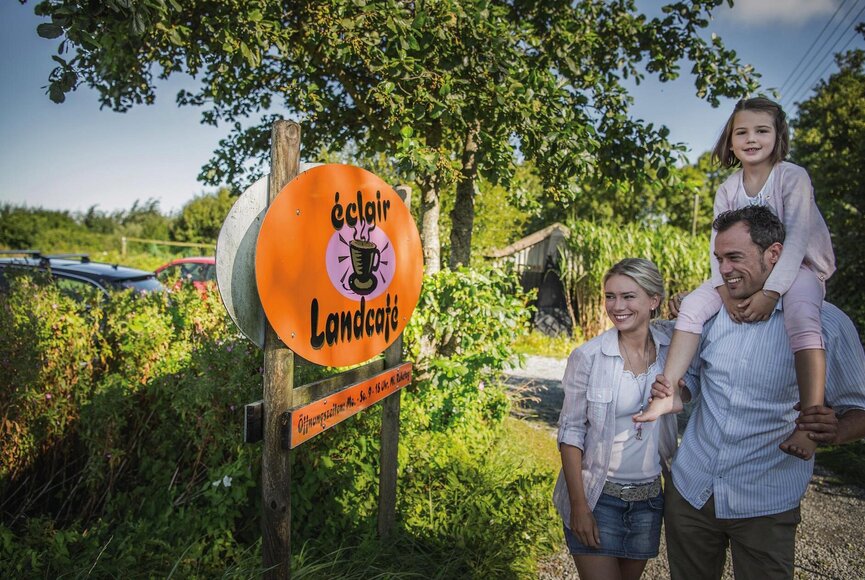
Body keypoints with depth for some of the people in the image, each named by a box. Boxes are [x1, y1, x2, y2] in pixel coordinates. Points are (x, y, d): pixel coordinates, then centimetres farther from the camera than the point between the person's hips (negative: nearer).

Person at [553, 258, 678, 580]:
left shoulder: (671, 344, -4)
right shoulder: (588, 356, -12)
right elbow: (570, 432, -9)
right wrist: (579, 505, -12)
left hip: (648, 497, 4)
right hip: (596, 496, -3)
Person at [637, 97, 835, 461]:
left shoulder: (793, 177, -13)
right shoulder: (728, 189, 1)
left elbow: (797, 238, -22)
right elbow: (718, 244, -6)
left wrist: (770, 292, -33)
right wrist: (726, 291, -24)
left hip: (797, 268, -5)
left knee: (802, 318, -37)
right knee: (693, 304, -16)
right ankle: (669, 393, -14)